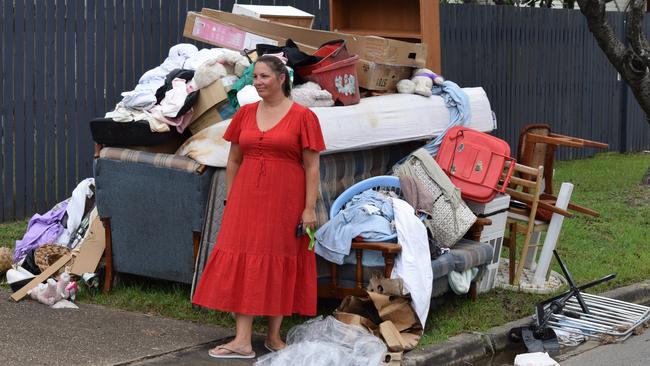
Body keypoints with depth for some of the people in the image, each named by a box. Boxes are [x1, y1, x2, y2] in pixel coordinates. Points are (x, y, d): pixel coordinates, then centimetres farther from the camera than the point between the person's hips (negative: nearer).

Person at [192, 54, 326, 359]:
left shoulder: (303, 117, -4)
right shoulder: (245, 114, 8)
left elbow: (312, 167, -5)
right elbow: (234, 161, 13)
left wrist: (309, 208, -10)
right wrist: (229, 200, 9)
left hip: (285, 202, -3)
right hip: (248, 199, 3)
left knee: (279, 264, 4)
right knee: (243, 262, -2)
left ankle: (274, 335, 16)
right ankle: (242, 341, -2)